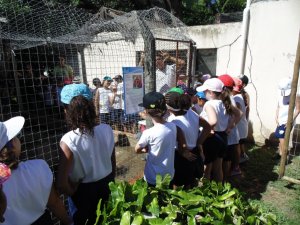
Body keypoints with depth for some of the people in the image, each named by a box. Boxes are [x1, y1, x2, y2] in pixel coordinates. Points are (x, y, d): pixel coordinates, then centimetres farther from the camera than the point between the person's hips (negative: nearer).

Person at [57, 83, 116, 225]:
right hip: (107, 186, 4)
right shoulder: (107, 129, -14)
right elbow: (113, 163, -1)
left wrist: (74, 194, -4)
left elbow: (61, 184, -25)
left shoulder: (69, 140, -27)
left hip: (85, 192, -3)